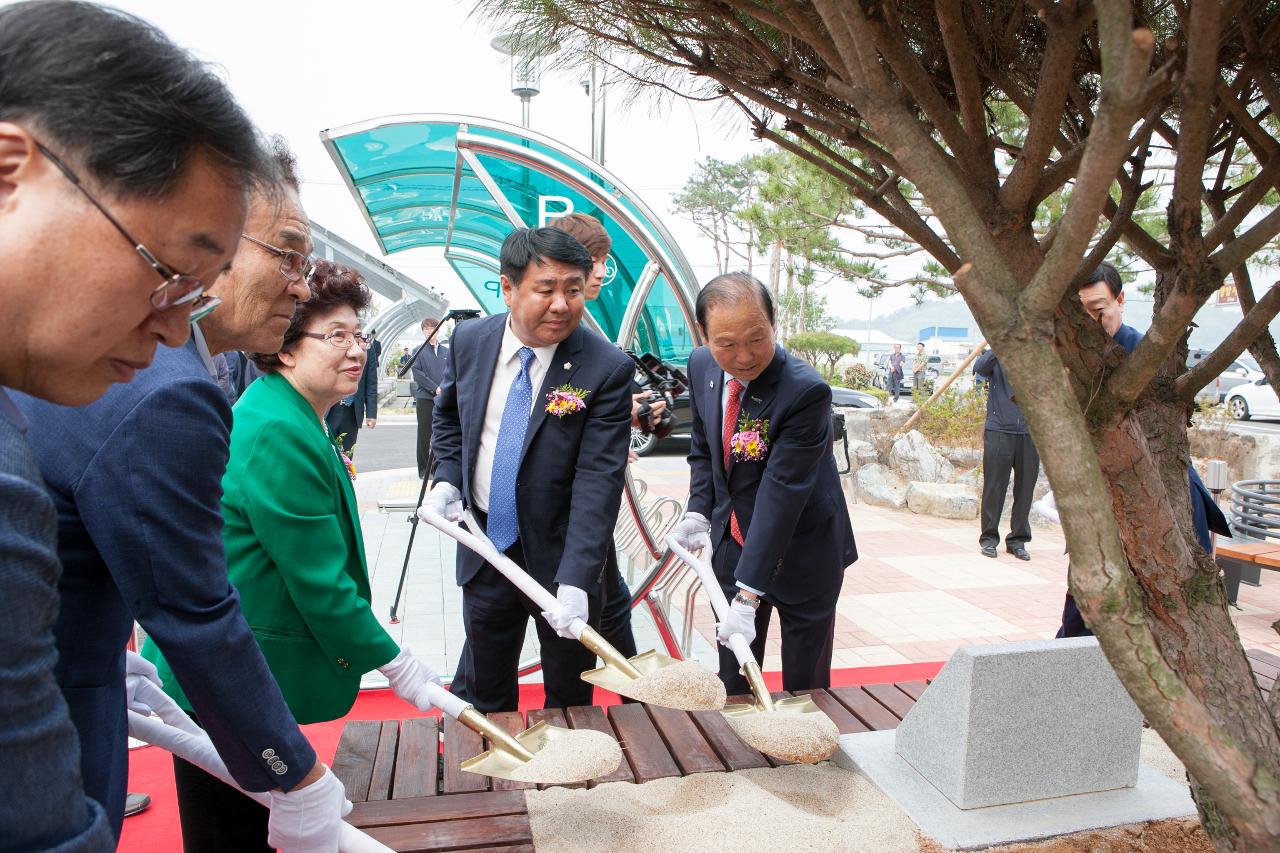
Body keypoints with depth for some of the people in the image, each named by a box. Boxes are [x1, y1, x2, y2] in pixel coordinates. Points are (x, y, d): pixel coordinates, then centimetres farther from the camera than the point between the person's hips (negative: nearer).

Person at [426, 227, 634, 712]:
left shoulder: (608, 369, -19)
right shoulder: (469, 341, -6)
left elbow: (599, 478, -24)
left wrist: (575, 580, -31)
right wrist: (446, 479, -4)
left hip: (560, 555, -3)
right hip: (484, 549, 4)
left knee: (569, 697, 17)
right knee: (481, 691, 22)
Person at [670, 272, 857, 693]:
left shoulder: (806, 391, -28)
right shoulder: (701, 366, -7)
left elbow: (781, 492, -31)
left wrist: (748, 594, -32)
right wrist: (698, 510, -6)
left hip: (801, 551, -5)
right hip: (732, 542, 5)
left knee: (805, 686, 11)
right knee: (733, 678, 17)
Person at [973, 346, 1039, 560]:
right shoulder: (996, 358, 4)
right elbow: (979, 368, -16)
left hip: (1029, 433, 2)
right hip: (998, 431, -2)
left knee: (1025, 488, 6)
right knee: (994, 486, 2)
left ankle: (1018, 540, 18)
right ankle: (989, 538, 13)